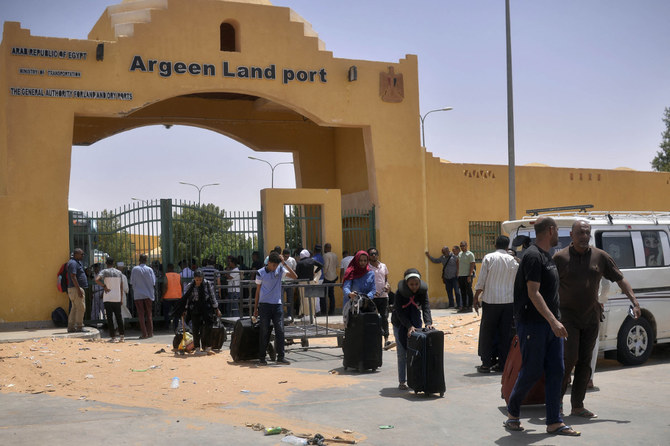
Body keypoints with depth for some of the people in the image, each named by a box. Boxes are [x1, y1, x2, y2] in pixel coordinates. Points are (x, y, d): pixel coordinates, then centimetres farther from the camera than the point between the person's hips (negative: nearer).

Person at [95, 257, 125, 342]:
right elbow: (121, 287, 10)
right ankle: (122, 335, 5)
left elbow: (97, 279, -22)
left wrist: (104, 286, -8)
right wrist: (121, 299, 15)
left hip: (107, 299, -3)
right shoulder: (119, 273, 9)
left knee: (110, 318, 1)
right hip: (117, 298, 3)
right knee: (119, 317, 10)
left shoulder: (104, 271, -3)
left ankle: (113, 337, -1)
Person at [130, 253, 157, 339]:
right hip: (148, 294, 2)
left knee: (141, 314, 2)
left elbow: (132, 283, -1)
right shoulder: (149, 270, -1)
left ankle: (144, 333, -3)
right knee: (149, 314, 12)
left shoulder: (135, 269, -4)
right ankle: (150, 332, 12)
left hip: (138, 295, -2)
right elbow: (153, 283, -1)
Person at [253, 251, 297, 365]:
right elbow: (258, 290, 5)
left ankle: (280, 357, 2)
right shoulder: (261, 273, -1)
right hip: (264, 305, -2)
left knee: (280, 331, -2)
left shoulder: (280, 270, 4)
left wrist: (284, 263, -12)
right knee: (264, 332, -2)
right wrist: (255, 308, 5)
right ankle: (261, 358, 5)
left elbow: (294, 276, -7)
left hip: (277, 304, 2)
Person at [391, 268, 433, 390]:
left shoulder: (423, 291, -13)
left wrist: (428, 322, -36)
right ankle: (402, 381, 6)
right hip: (400, 324, -2)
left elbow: (426, 307, -19)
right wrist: (409, 326, -37)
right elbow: (400, 312, -25)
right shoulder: (400, 293, -22)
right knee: (402, 354, 0)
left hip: (415, 323, 3)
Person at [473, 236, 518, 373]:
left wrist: (476, 297, 3)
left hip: (491, 300, -3)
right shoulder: (513, 260, 6)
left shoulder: (489, 258, -2)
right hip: (509, 301, 3)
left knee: (487, 332, 4)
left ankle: (486, 364, 2)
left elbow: (481, 280, -5)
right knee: (505, 333, 7)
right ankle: (502, 364, 9)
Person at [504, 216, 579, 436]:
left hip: (550, 325, 9)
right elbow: (533, 293, -21)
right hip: (533, 325, -9)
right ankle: (512, 413, 19)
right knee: (531, 372, -1)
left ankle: (554, 422, 8)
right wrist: (553, 321, -26)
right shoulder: (533, 256, -14)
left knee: (556, 371, 4)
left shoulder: (546, 255, 16)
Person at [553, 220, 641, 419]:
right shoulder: (560, 258, -5)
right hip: (568, 316, -4)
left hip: (591, 317, 4)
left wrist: (635, 302, -1)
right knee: (569, 358, -11)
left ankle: (578, 406, 14)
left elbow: (620, 279, 9)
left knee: (585, 362, 6)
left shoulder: (600, 257, 4)